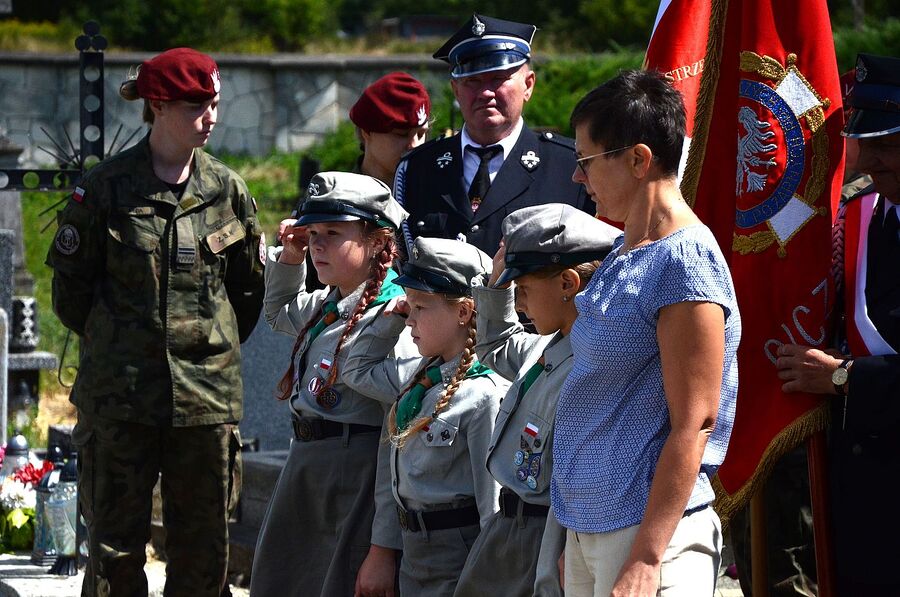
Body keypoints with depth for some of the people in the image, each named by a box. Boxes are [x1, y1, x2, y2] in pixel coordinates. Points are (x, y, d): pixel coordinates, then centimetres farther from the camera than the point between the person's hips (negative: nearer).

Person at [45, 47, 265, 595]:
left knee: (204, 545, 5)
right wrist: (120, 346, 10)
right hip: (120, 396, -3)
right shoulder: (106, 188, -3)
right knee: (116, 546, 0)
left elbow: (249, 285, 17)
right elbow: (70, 288, 5)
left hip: (208, 391, 3)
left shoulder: (227, 190, 5)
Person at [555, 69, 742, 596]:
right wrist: (578, 542, 17)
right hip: (589, 528, 9)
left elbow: (693, 426, -17)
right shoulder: (625, 254, 13)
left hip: (650, 530, -9)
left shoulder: (685, 264, -14)